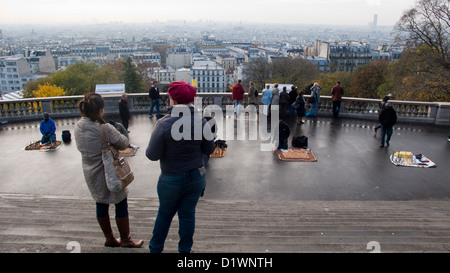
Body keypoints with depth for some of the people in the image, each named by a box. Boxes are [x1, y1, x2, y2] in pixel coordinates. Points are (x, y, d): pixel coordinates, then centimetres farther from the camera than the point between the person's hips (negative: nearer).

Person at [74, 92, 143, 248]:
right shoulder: (104, 128, -27)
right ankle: (125, 240, 24)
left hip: (90, 173, 7)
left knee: (101, 204, 20)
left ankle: (109, 239, 36)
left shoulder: (78, 127, -4)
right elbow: (124, 143, -18)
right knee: (121, 205, 10)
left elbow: (82, 148, 7)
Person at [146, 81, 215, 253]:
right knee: (188, 214, 16)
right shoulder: (201, 122, -10)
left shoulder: (164, 124, -21)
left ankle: (155, 248, 37)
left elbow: (152, 155, -17)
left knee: (165, 213, 19)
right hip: (197, 176, 2)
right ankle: (185, 249, 32)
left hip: (171, 179, -2)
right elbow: (209, 150, -1)